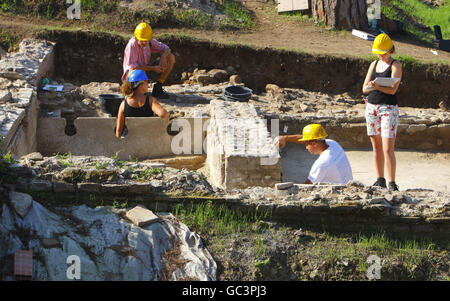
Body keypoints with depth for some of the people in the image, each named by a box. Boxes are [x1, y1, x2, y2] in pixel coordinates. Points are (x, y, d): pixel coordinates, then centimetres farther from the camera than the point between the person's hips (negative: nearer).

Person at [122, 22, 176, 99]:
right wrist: (153, 68, -25)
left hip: (147, 69, 7)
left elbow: (166, 49, 4)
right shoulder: (132, 45, -24)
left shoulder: (150, 41, -7)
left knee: (171, 58, -5)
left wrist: (163, 56, -21)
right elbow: (132, 66, -26)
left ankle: (157, 88, -2)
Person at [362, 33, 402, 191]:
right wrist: (371, 87, -14)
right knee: (376, 146, 10)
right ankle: (380, 180, 18)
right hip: (371, 106, 6)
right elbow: (364, 88, 9)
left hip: (389, 108, -6)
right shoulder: (374, 64, 13)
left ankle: (392, 183, -8)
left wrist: (378, 87, -30)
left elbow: (393, 89, -14)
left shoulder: (395, 65, -4)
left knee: (387, 149, -11)